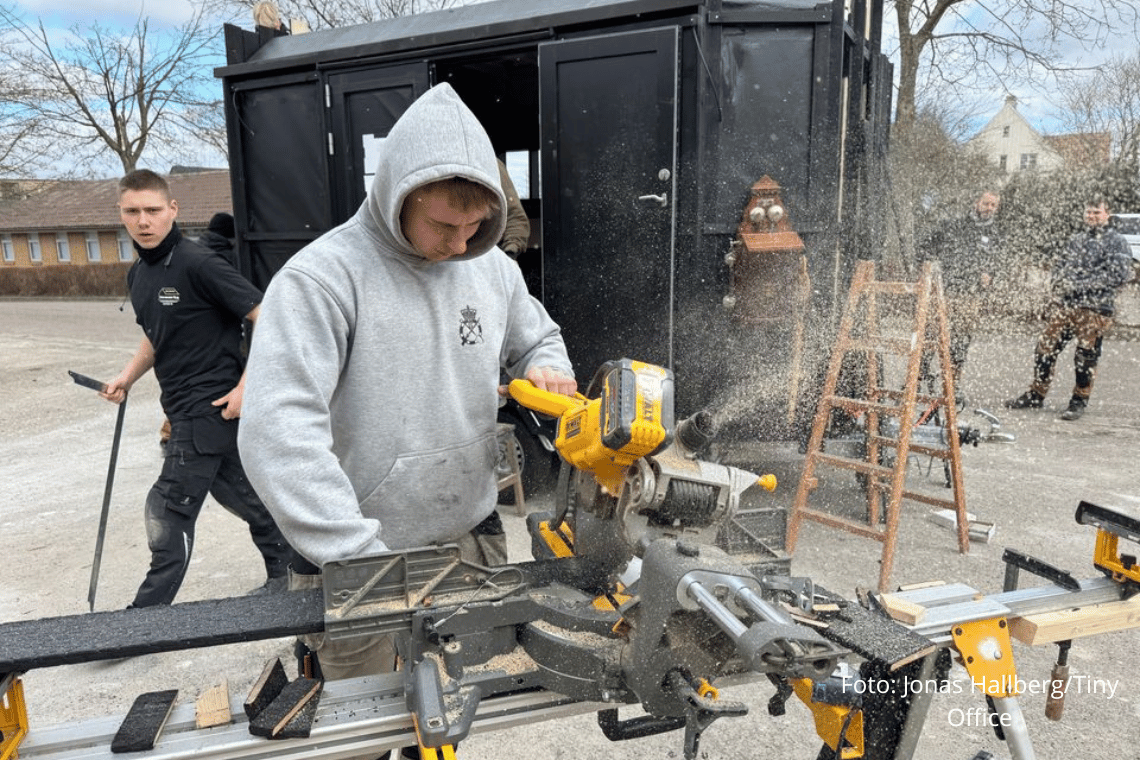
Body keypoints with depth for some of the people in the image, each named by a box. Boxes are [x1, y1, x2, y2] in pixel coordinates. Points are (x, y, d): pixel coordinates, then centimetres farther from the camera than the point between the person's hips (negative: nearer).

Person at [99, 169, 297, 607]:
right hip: (185, 410, 9)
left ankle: (147, 614, 13)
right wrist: (127, 378, 10)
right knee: (242, 496, 17)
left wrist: (245, 387, -19)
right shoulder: (138, 275, 11)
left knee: (168, 513, -2)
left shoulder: (197, 265, -17)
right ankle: (284, 576, 33)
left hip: (212, 406, -9)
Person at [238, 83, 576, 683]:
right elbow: (278, 430, -28)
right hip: (359, 561, -4)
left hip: (473, 543, 5)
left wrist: (547, 369, -5)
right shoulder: (322, 277, -18)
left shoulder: (493, 268, 2)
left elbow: (539, 339, 20)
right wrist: (360, 557, -32)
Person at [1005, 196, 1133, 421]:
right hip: (1063, 303, 5)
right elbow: (1060, 265, 23)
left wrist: (1082, 286, -16)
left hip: (1094, 308, -5)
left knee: (1086, 357, 0)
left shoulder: (1116, 241, 0)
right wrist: (1061, 282, 1)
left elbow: (1120, 274, -10)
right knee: (1045, 349, 4)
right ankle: (1036, 395, 15)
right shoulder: (1076, 239, 18)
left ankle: (1079, 401, 13)